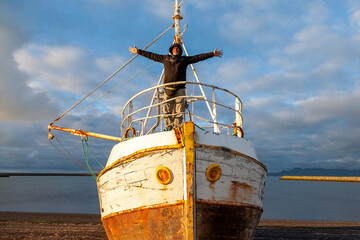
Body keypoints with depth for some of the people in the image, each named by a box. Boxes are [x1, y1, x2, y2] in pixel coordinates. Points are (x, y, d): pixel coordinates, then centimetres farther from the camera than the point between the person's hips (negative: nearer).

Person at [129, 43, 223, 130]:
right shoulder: (165, 58, 20)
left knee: (179, 110, -7)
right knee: (167, 109, -6)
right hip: (168, 88, 1)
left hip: (180, 89, -1)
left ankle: (177, 127, -5)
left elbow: (199, 57, 13)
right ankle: (168, 126, -3)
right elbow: (151, 55, 22)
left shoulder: (185, 59, 17)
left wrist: (212, 54, 8)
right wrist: (138, 51, 22)